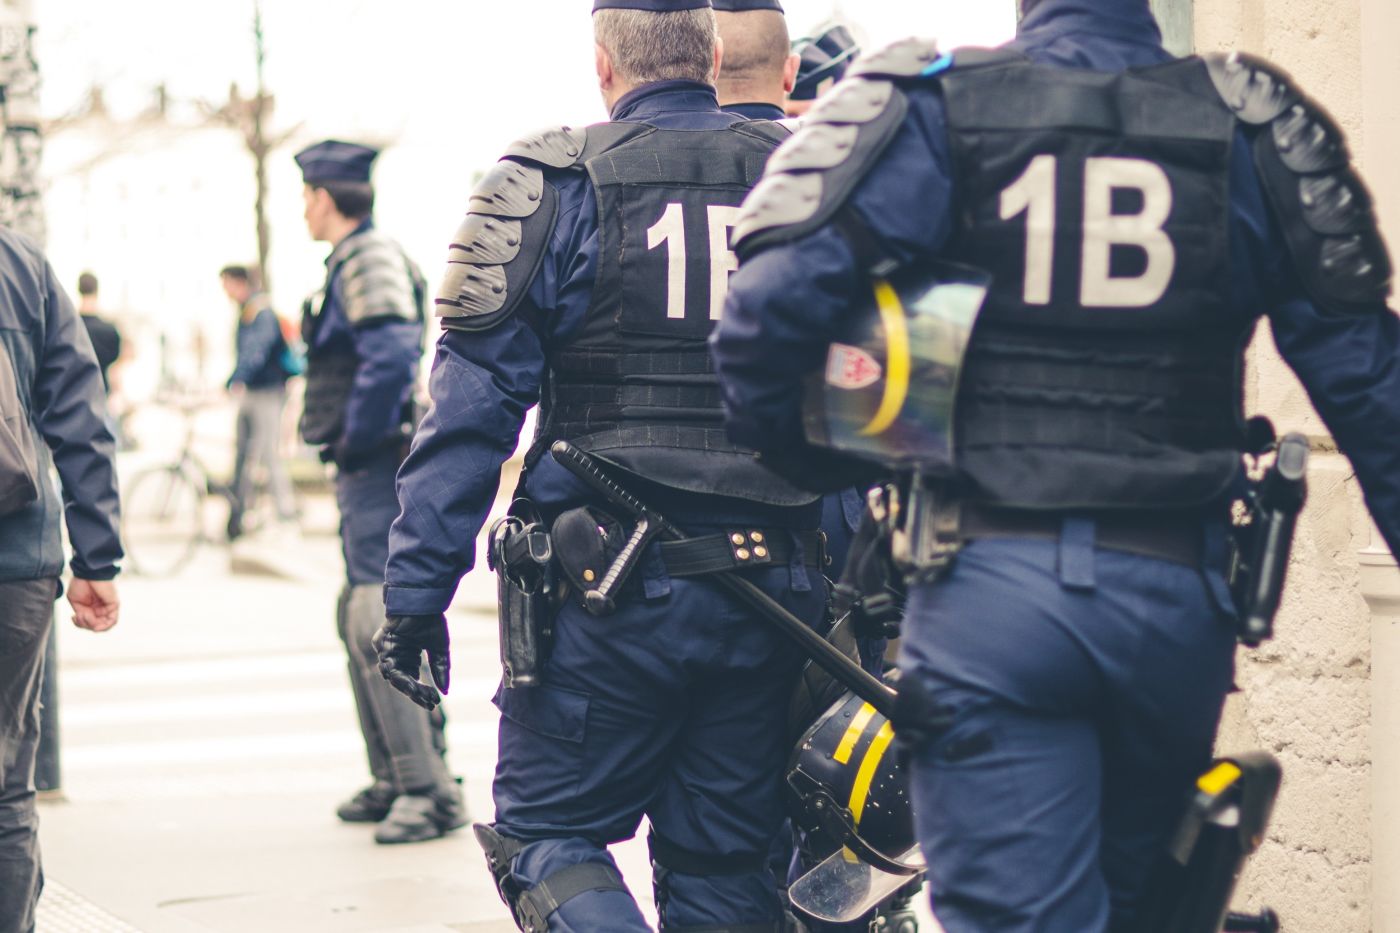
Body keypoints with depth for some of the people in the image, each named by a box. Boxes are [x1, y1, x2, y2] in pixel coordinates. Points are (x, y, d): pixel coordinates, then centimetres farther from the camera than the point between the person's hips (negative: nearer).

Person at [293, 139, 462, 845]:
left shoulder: (370, 259, -13)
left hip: (380, 468, -11)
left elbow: (390, 359, -26)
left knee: (381, 624, -14)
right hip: (367, 470, 11)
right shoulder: (351, 262, 19)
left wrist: (355, 442, -17)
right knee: (361, 620, 14)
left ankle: (431, 792, -14)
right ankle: (393, 780, 21)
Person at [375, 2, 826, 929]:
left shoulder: (554, 187, -4)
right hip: (774, 597, 4)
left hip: (611, 600, -4)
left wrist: (417, 591, -5)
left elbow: (472, 405, -7)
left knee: (545, 831, 9)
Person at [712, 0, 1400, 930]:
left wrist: (797, 466, 4)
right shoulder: (1252, 125, 5)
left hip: (988, 583, -3)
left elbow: (773, 299, -13)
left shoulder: (937, 106, -2)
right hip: (1177, 594, 3)